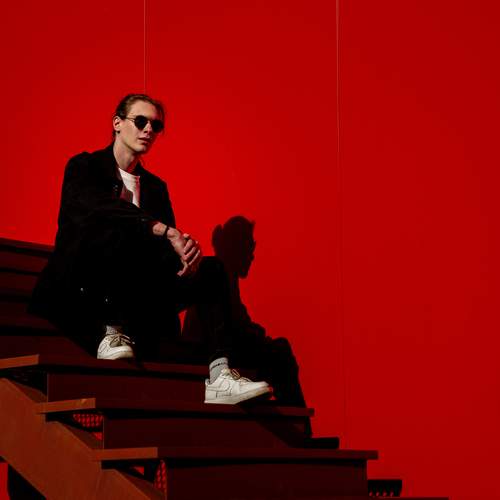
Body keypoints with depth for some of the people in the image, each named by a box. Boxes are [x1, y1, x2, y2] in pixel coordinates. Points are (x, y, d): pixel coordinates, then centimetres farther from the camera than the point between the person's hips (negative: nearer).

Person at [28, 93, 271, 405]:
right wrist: (165, 231, -31)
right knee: (117, 230, -32)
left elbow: (171, 247, 9)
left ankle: (220, 375, -27)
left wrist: (187, 249, -18)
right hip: (78, 294, -6)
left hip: (135, 295, 6)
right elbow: (97, 207, -20)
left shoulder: (156, 186, 20)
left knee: (211, 270, -12)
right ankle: (112, 333, -28)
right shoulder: (84, 166, 3)